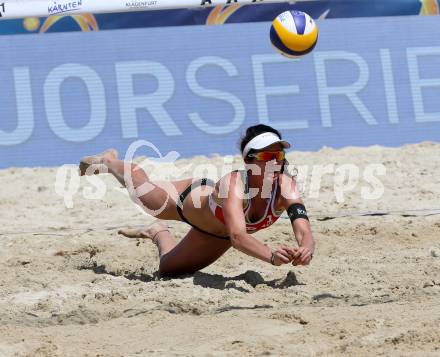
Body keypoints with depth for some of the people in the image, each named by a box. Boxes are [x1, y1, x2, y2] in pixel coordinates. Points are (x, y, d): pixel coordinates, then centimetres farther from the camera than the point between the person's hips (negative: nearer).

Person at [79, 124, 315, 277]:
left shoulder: (286, 186, -40)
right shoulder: (234, 184, -49)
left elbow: (303, 230, -54)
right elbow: (238, 237, -62)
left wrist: (306, 249, -77)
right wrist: (271, 256, -79)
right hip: (193, 199, -3)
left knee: (168, 269, 22)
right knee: (140, 190, 29)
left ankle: (159, 234, 55)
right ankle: (109, 161, 62)